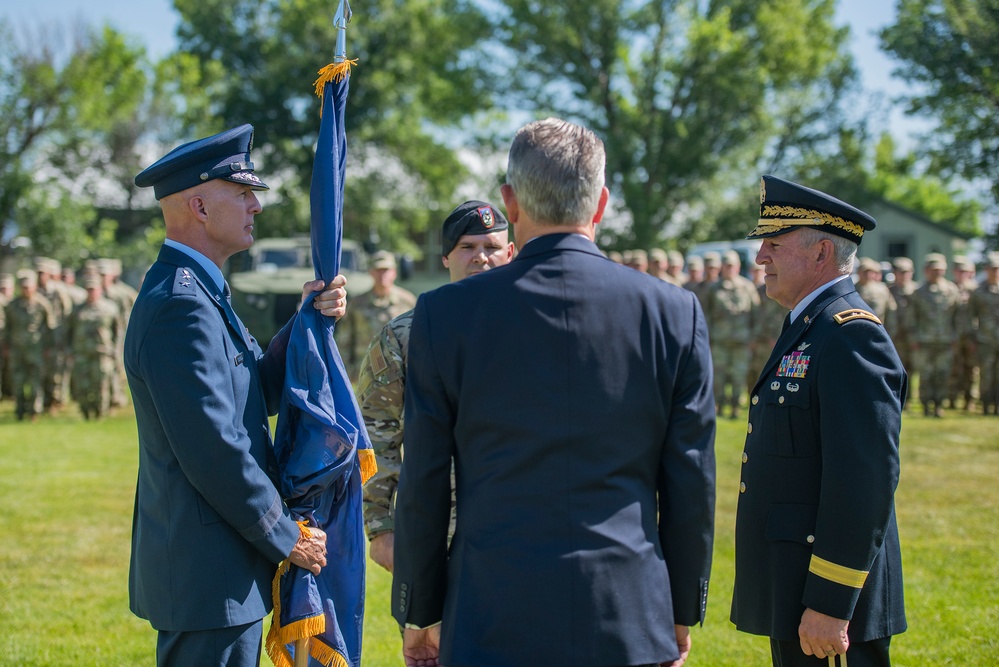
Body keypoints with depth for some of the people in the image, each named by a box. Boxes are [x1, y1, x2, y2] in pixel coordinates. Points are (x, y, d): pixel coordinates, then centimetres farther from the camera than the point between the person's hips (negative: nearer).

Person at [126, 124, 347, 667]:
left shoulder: (196, 293, 14)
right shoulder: (181, 305, -20)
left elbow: (260, 392, 16)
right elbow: (213, 452, -23)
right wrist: (287, 539, -12)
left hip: (208, 571, 11)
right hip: (209, 579, -11)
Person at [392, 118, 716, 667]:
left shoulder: (446, 314, -4)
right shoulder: (674, 312, -2)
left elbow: (423, 486, 1)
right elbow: (690, 483, 3)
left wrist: (419, 616, 12)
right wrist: (681, 614, 14)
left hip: (492, 623, -1)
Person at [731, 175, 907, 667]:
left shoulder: (852, 335, -16)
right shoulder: (808, 331, 16)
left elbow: (866, 480, -23)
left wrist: (830, 604, -24)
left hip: (829, 602, -10)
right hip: (793, 591, 10)